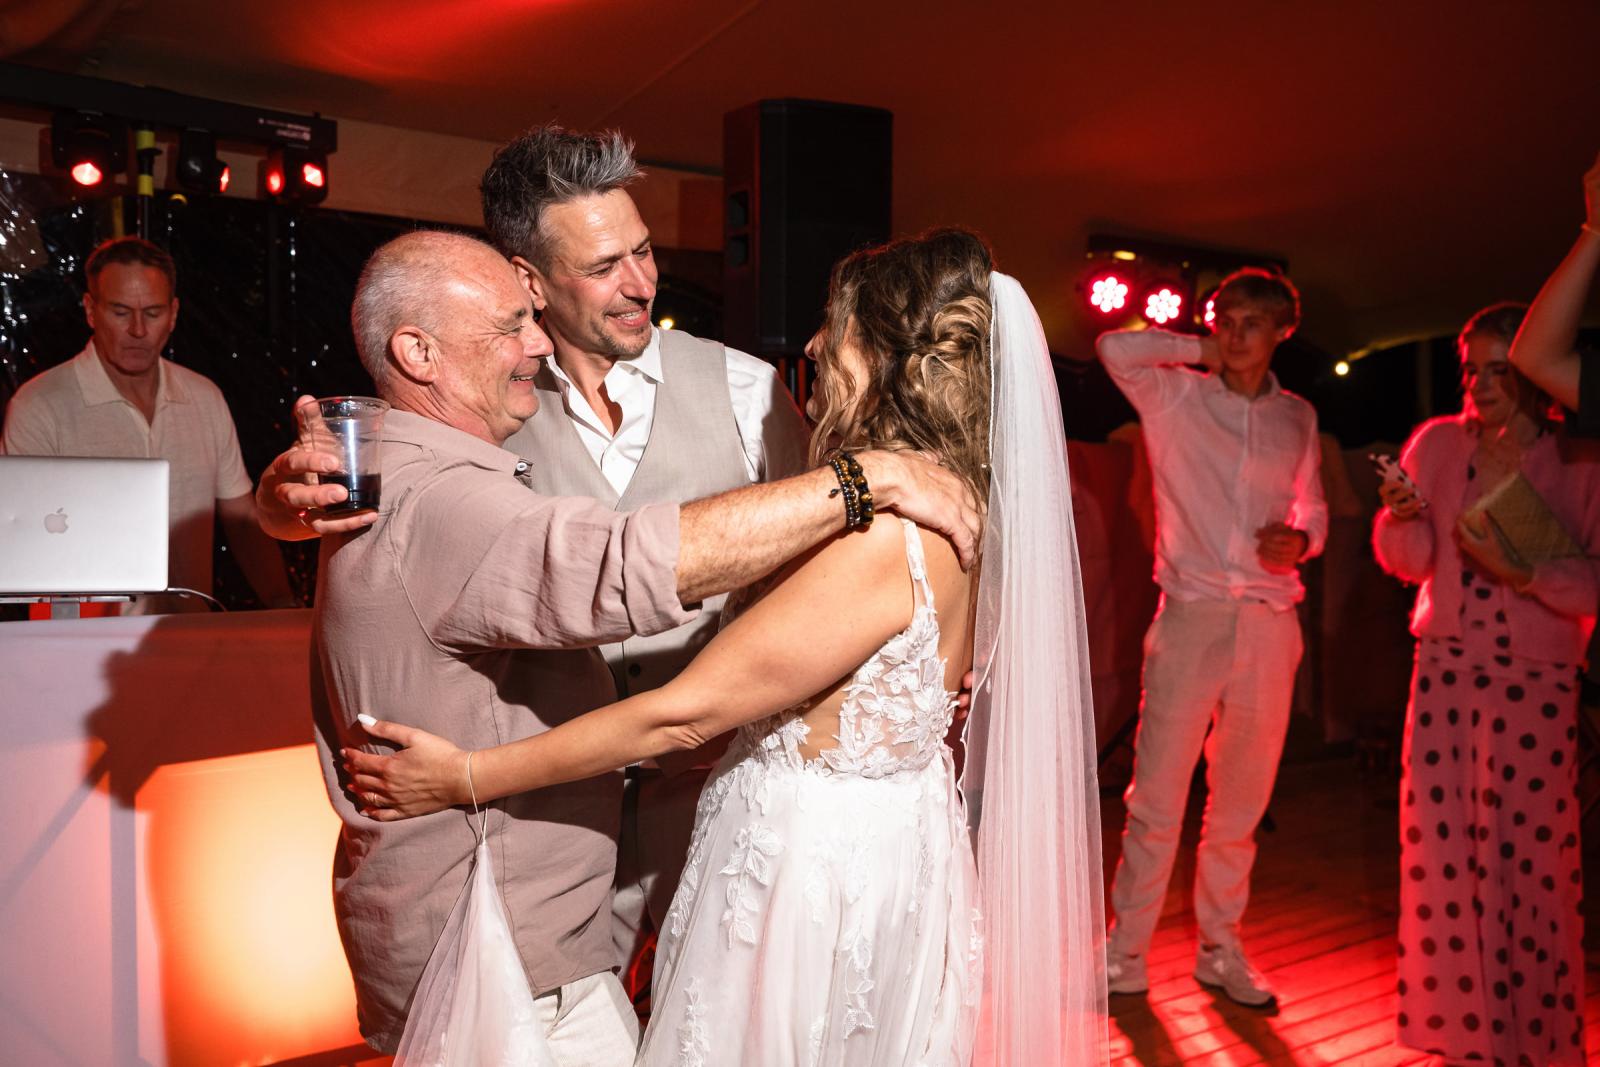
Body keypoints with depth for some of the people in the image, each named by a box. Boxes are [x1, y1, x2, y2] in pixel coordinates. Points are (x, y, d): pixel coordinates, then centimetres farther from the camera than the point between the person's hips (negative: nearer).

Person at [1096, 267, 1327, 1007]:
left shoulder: (1297, 417, 16)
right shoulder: (1177, 396, 3)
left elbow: (1314, 508, 20)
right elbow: (1116, 348, -13)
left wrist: (1300, 540, -3)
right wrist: (1201, 352, -1)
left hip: (1269, 622, 4)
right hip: (1192, 614, -3)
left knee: (1241, 803, 9)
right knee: (1157, 797, -4)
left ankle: (1220, 949, 23)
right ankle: (1126, 954, 9)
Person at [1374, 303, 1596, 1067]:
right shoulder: (1438, 443, 5)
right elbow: (1408, 562, 6)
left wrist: (1518, 572, -21)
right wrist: (1401, 517, -13)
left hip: (1536, 682, -2)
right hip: (1445, 667, 3)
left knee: (1530, 855, 0)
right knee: (1438, 845, 3)